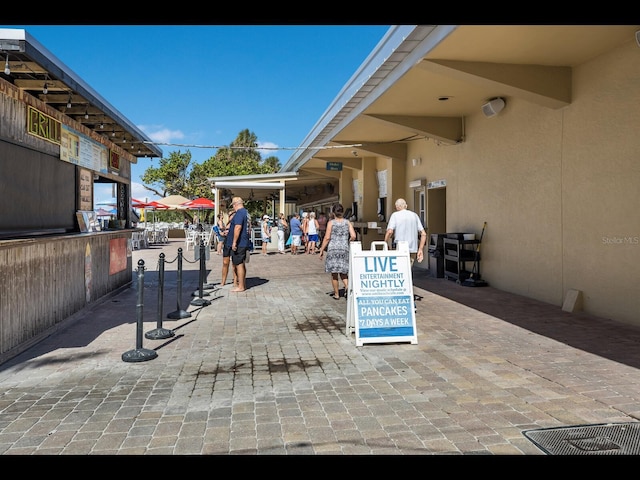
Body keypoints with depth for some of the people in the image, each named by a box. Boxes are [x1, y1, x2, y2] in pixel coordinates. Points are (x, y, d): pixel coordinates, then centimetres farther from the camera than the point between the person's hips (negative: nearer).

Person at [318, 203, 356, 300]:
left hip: (333, 249, -2)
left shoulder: (331, 222, -1)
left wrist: (322, 250, 2)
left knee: (334, 273, 6)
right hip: (344, 249, 2)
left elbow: (327, 238, -5)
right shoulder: (347, 222, 6)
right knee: (343, 272, 12)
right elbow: (353, 236, -2)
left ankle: (336, 294, 12)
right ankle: (347, 286, -13)